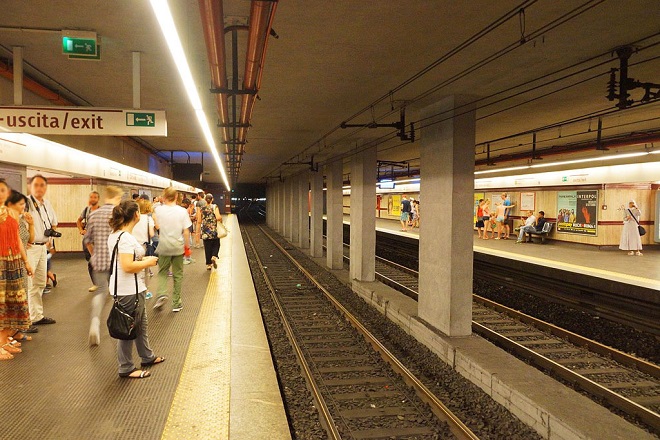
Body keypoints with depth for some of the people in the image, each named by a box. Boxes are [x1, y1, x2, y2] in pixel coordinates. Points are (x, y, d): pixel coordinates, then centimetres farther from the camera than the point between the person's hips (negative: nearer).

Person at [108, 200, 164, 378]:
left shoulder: (115, 235, 10)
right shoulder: (126, 238, -23)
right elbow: (128, 266, -29)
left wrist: (143, 259, 12)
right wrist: (148, 262, -15)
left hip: (131, 289, 11)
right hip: (129, 291, -11)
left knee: (141, 323, 22)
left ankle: (147, 357, 37)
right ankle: (126, 369, 17)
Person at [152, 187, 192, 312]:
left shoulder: (158, 210, -7)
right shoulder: (182, 211, -8)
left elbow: (157, 226, 3)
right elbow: (186, 231, -7)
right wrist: (187, 246, 3)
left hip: (164, 246, 0)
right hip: (178, 246, 0)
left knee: (162, 271, 18)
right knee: (178, 275, 10)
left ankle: (162, 294, -6)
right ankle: (176, 303, 15)